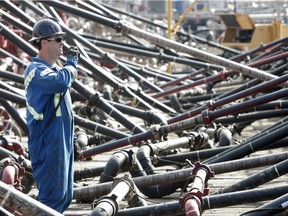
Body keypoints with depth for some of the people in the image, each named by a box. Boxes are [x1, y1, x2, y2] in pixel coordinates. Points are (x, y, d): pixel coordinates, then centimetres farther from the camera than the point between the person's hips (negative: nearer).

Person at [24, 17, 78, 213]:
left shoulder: (54, 69, 16)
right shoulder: (36, 70, -16)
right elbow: (61, 82, -32)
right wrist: (72, 63, -17)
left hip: (63, 142, 10)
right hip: (48, 144, -10)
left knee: (65, 196, 14)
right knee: (53, 196, -11)